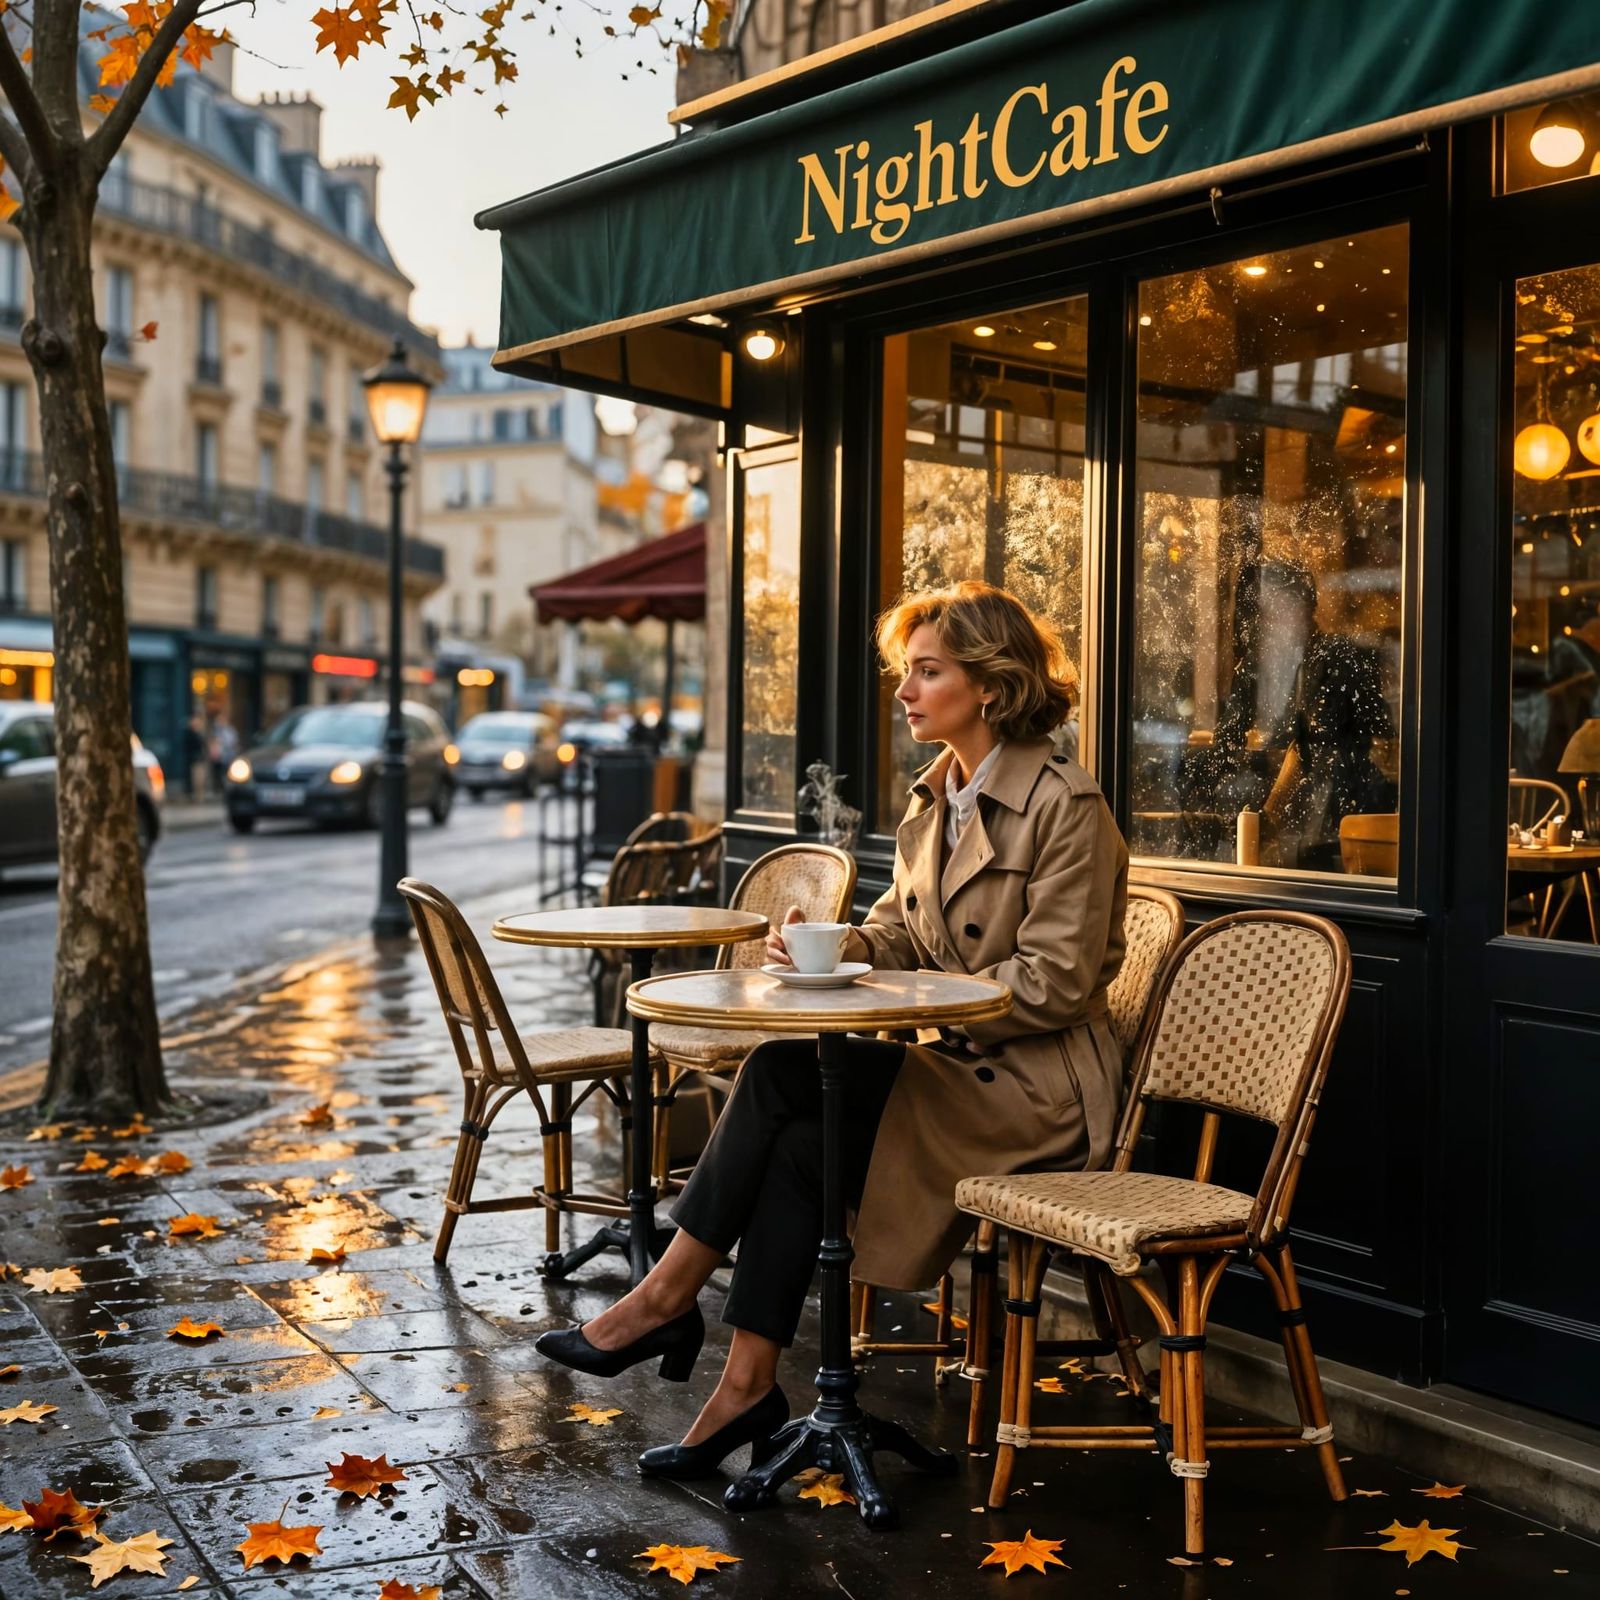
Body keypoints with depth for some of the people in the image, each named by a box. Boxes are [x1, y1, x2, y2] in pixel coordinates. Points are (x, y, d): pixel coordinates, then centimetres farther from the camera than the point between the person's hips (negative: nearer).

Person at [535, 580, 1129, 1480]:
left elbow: (1052, 985, -16)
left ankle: (669, 1295, -10)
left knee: (786, 1070, -21)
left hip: (1032, 1087, -7)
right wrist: (836, 949, -7)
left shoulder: (1066, 806, -13)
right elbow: (900, 932, 16)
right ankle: (749, 1389, -16)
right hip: (954, 1065, 7)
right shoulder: (934, 797, 12)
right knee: (798, 1138, -20)